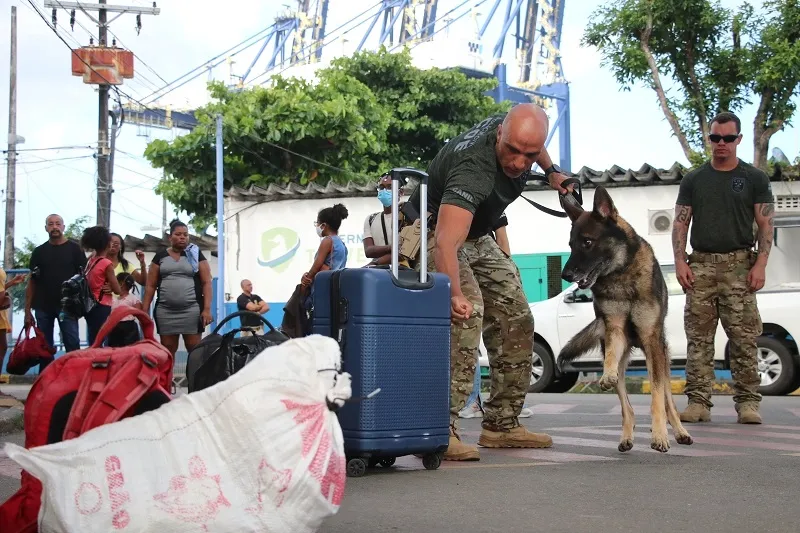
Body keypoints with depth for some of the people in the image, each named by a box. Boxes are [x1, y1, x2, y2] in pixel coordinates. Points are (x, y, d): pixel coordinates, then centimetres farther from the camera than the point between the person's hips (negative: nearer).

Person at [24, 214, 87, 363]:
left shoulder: (74, 249, 4)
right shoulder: (39, 251, 10)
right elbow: (32, 282, 10)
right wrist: (27, 310, 4)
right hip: (43, 306, 3)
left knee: (72, 345, -6)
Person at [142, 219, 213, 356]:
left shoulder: (196, 255, 7)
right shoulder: (160, 256, 11)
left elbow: (206, 283, 3)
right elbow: (151, 285, 11)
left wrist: (207, 309, -8)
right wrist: (145, 310, 3)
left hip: (191, 310, -2)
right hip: (165, 311, 2)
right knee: (167, 351, 4)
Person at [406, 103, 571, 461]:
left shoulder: (515, 126, -15)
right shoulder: (474, 170, -40)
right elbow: (446, 241, -54)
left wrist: (551, 170, 6)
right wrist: (454, 293, -67)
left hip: (477, 236, 9)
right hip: (433, 230, -9)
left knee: (516, 320, 7)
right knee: (468, 312, -31)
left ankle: (501, 425, 14)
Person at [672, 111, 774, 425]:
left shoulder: (754, 179, 10)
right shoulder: (693, 180, 14)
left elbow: (765, 225, 5)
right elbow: (680, 224, 11)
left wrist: (760, 264, -7)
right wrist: (680, 263, -2)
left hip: (738, 265, -2)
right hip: (701, 265, 2)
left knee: (744, 337, -5)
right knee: (698, 338, -2)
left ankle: (747, 402, -2)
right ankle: (698, 402, -1)